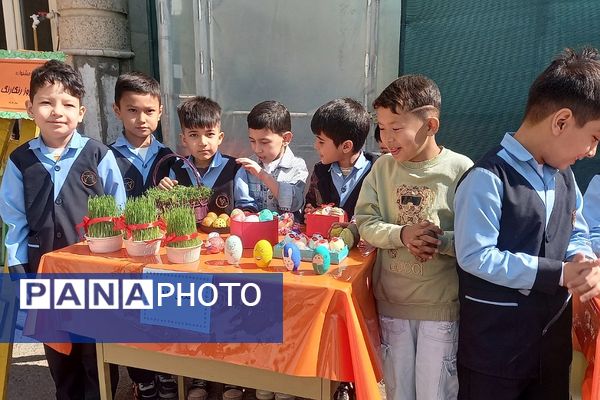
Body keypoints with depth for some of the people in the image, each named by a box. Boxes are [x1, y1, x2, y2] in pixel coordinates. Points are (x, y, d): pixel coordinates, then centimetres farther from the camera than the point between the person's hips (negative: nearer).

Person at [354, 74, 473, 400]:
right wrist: (403, 234, -19)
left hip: (442, 304, -3)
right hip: (392, 300, 3)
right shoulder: (382, 168, -1)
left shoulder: (460, 169, -11)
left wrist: (442, 240, -26)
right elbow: (366, 223, -3)